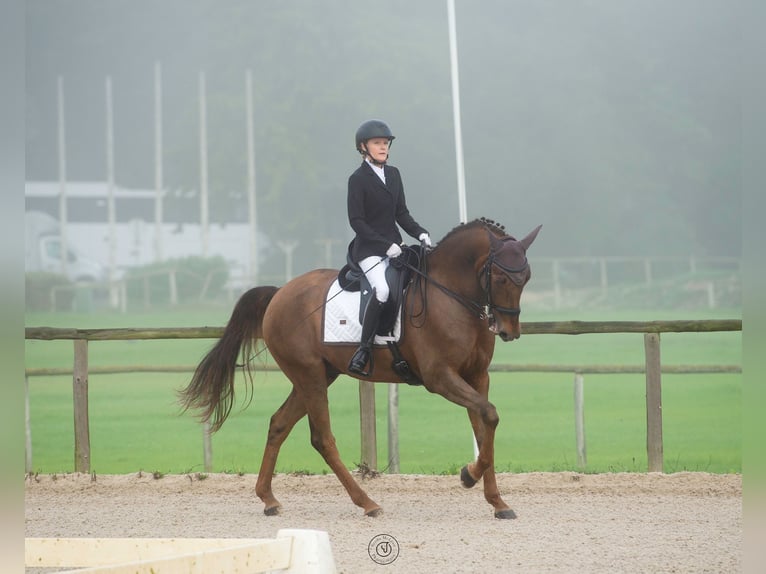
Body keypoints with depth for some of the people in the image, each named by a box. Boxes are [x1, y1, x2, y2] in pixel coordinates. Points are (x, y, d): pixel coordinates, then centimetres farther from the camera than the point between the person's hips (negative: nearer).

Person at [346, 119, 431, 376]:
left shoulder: (393, 174, 14)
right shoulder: (358, 179, -6)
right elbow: (356, 221, -11)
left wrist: (420, 233, -1)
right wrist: (385, 245, -18)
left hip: (394, 245, 8)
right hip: (368, 248, -8)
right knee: (382, 290, -30)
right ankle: (364, 350, -27)